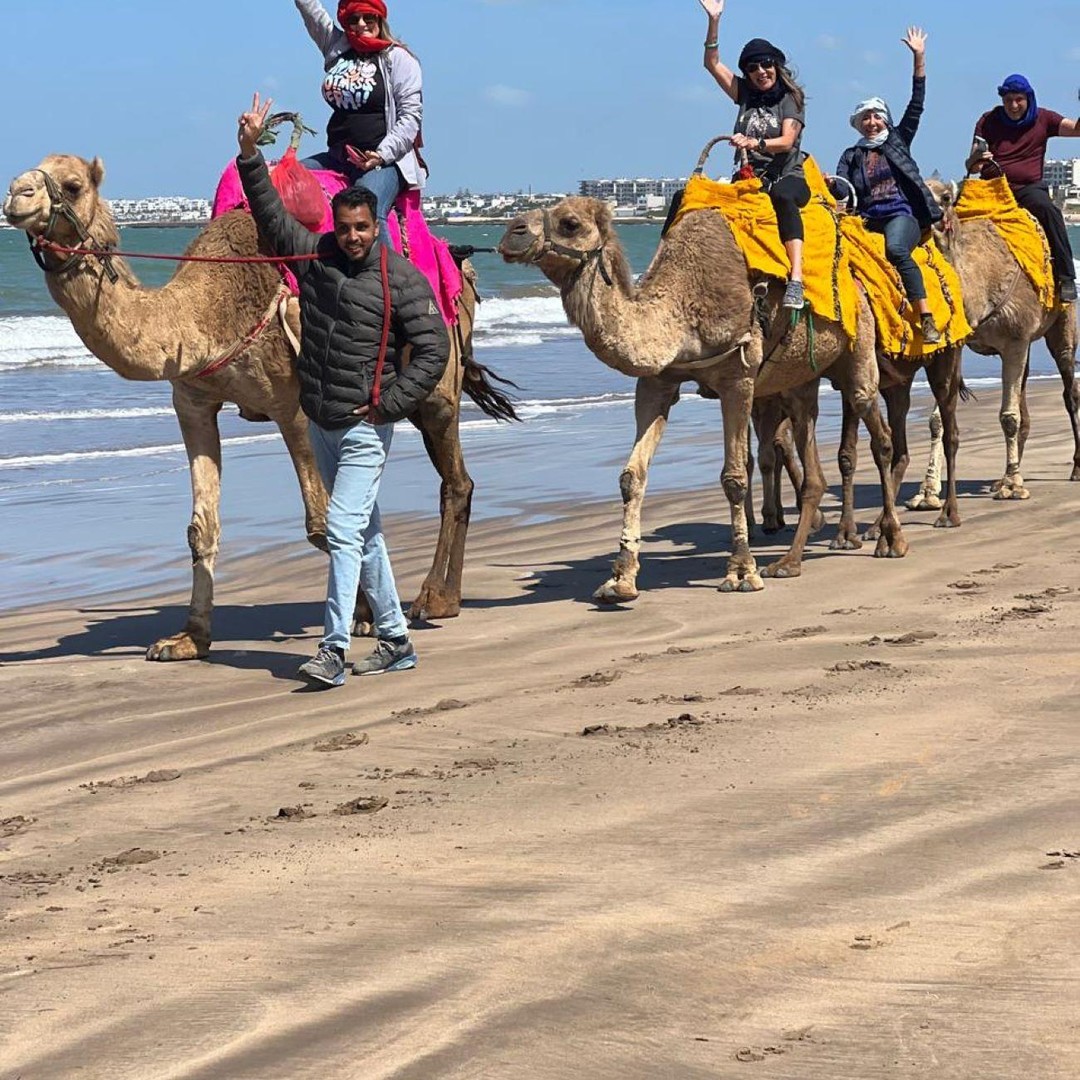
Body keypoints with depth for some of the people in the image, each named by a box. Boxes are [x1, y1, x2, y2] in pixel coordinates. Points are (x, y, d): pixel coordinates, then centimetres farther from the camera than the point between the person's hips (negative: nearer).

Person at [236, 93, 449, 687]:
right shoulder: (313, 255, 3)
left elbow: (433, 349, -9)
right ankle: (395, 639, 23)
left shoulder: (401, 278, -9)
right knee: (364, 532, 14)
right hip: (320, 421, 6)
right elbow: (270, 213, 6)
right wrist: (251, 154, -5)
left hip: (364, 427, -6)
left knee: (344, 530, -14)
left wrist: (389, 403, -12)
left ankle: (334, 649, -14)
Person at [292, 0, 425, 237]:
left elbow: (411, 115, -6)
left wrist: (383, 153, -18)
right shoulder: (336, 47, 14)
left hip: (384, 159, -7)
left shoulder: (398, 58, -1)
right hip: (338, 157, 7)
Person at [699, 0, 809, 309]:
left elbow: (786, 141, -9)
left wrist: (754, 142, -27)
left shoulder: (791, 98, 5)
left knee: (782, 197, -42)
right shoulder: (745, 95, 16)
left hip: (787, 177, -5)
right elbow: (712, 63, 13)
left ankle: (796, 279, -55)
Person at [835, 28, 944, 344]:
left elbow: (916, 105, 12)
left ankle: (926, 318, -38)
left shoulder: (897, 140, 18)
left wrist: (919, 58, 8)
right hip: (868, 220, 3)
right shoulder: (851, 157, 21)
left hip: (902, 214, -3)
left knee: (896, 249, -35)